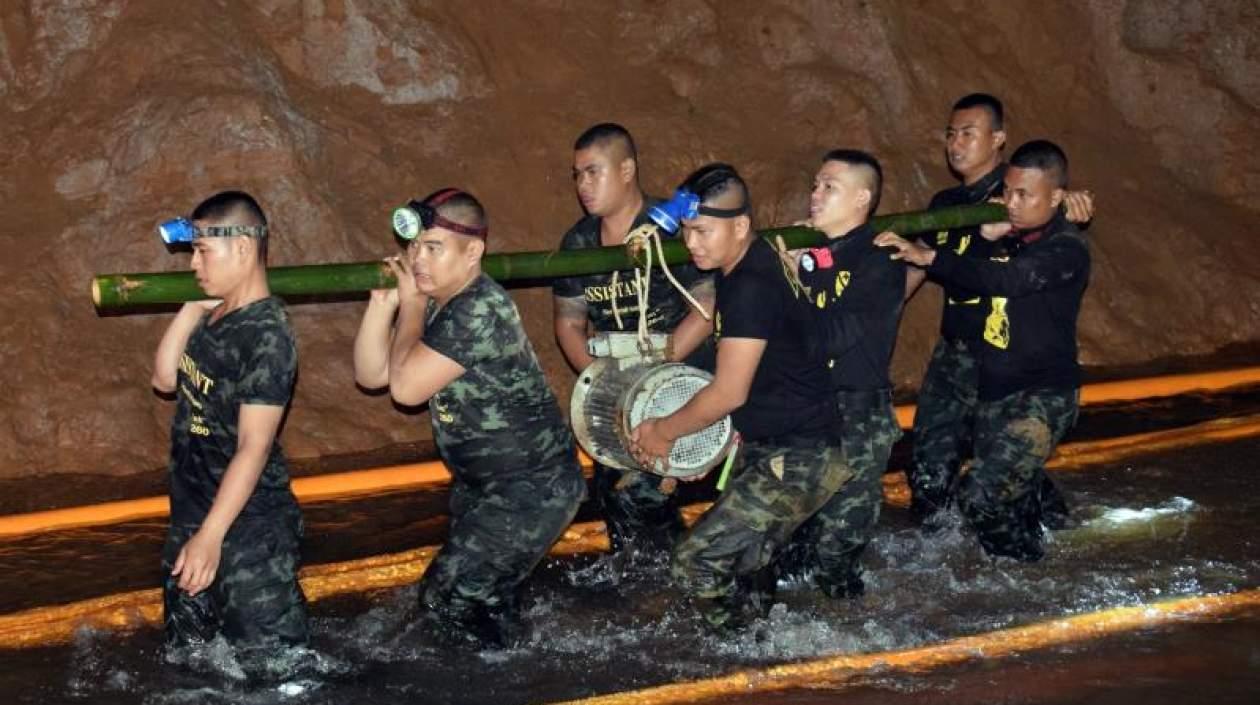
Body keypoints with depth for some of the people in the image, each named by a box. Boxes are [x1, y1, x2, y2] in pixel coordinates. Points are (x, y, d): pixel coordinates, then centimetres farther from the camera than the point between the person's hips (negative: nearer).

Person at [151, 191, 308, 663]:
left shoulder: (267, 336, -22)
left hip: (248, 523, -9)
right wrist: (189, 310, -2)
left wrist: (210, 535, -27)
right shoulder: (214, 316, 3)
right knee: (186, 654, 21)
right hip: (192, 513, 9)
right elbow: (165, 379, 8)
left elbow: (254, 448, -25)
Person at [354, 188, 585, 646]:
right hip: (480, 482, 10)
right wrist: (383, 302, -13)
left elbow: (405, 387, -28)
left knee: (448, 598, -10)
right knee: (484, 592, 24)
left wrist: (411, 304, -18)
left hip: (532, 490, -10)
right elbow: (370, 374, 0)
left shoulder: (481, 312, -27)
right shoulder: (437, 303, 1)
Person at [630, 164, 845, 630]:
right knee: (740, 566, 19)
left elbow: (729, 393, -20)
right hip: (775, 448, 10)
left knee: (698, 564, -13)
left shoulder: (752, 287, -21)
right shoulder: (745, 271, 9)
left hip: (799, 458, -10)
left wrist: (663, 431, -6)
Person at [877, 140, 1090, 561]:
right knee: (1010, 496, 19)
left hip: (1042, 397, -8)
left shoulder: (1065, 249, -17)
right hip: (994, 390, 8)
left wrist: (928, 256, -36)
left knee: (980, 495, -17)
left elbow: (1004, 279, -33)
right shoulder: (1009, 237, 7)